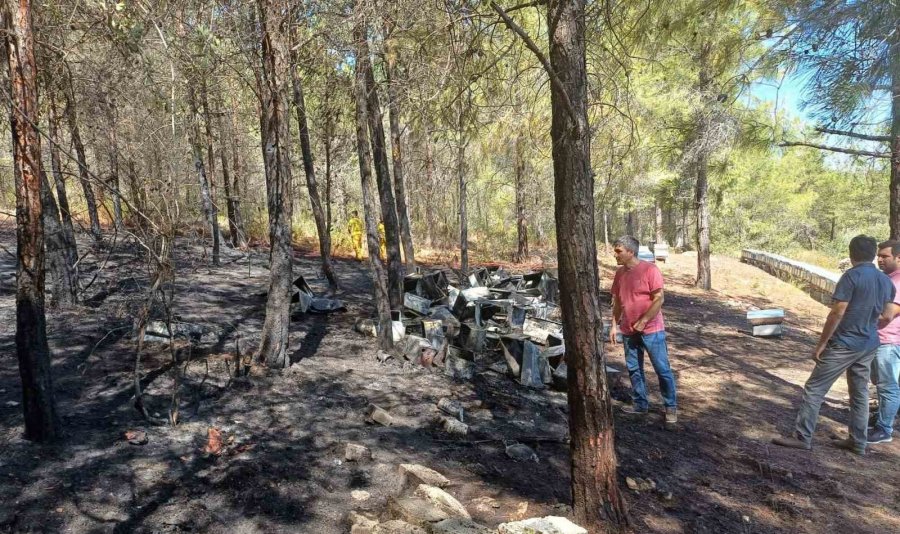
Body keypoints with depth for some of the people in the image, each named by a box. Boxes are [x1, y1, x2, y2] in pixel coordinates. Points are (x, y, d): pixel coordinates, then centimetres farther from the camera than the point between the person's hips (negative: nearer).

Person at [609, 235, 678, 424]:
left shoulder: (650, 269, -14)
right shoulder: (619, 273, 5)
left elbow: (659, 299, -15)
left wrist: (643, 321, -18)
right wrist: (614, 325, 9)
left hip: (651, 330, -6)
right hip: (629, 331, 6)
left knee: (662, 369, 3)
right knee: (633, 369, 12)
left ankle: (671, 407, 17)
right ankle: (640, 404, 25)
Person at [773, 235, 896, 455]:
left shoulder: (852, 276, -17)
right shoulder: (887, 281, 6)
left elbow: (837, 313, -18)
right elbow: (887, 316, 12)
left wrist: (821, 343, -12)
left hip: (844, 344, -8)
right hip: (869, 346, 8)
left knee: (814, 389, -2)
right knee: (860, 392, 16)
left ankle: (802, 437, 1)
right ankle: (858, 442, 23)